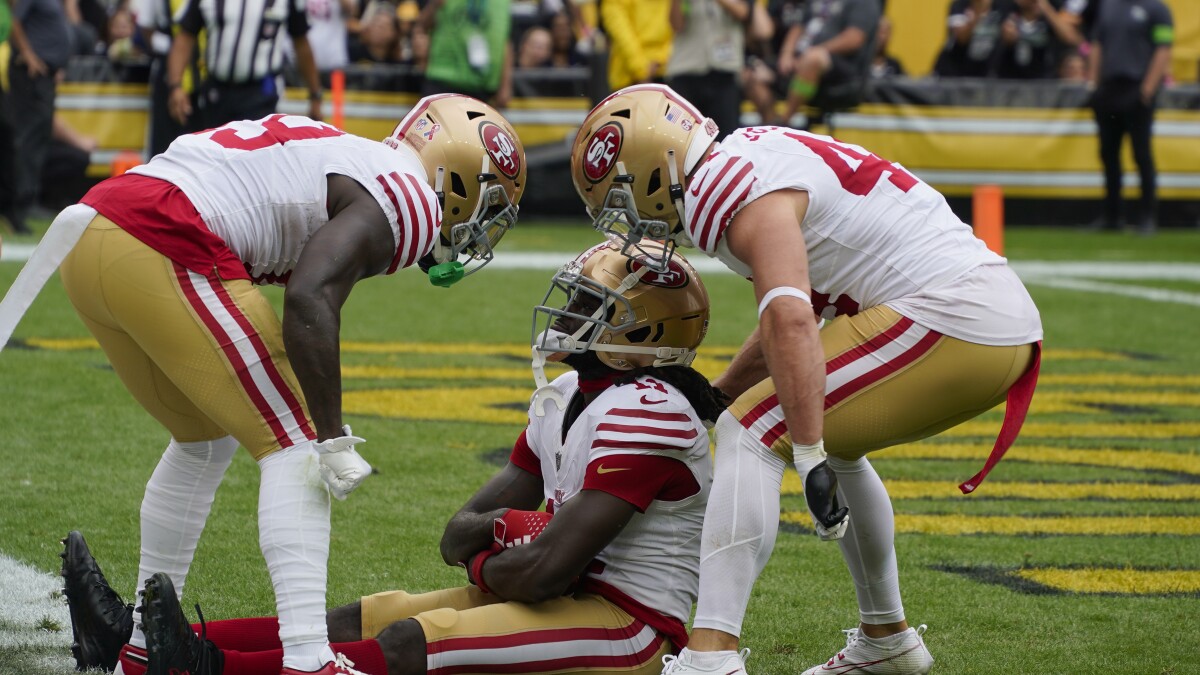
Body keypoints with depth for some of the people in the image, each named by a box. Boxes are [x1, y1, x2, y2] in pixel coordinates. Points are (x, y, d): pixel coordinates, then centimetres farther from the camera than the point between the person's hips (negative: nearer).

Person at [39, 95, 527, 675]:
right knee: (296, 446, -1)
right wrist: (333, 439, -13)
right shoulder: (406, 200, -2)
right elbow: (309, 301, -17)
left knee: (206, 439, 25)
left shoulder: (342, 155, 27)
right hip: (165, 251, -9)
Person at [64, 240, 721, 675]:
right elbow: (459, 533, 14)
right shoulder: (563, 399, 15)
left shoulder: (646, 413, -18)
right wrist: (500, 527, -9)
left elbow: (545, 568, -24)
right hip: (571, 602, 10)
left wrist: (482, 566, -3)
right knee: (362, 619, -1)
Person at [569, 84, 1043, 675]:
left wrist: (811, 461, -30)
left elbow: (791, 322, -27)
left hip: (946, 317, -10)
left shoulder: (737, 194, -12)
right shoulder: (750, 162, 19)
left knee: (752, 436, -11)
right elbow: (788, 318, 30)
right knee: (832, 438, 30)